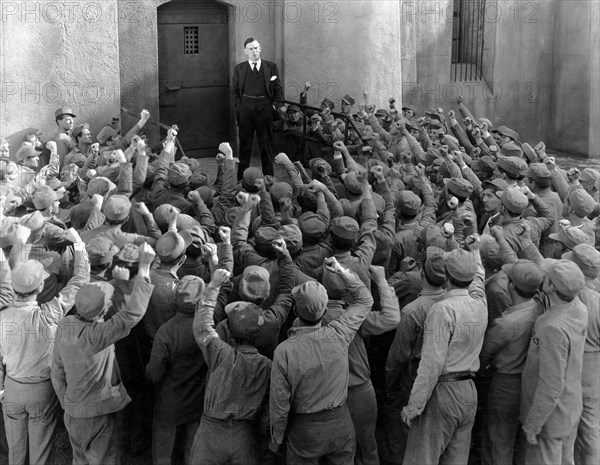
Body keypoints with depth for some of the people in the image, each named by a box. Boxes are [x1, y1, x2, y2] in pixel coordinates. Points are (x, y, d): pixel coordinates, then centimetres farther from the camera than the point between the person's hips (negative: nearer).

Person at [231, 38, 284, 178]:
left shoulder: (271, 67, 7)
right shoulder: (239, 69, 9)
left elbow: (279, 90, 8)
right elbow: (234, 91, 10)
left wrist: (274, 105, -3)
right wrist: (239, 106, -2)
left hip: (265, 108, 0)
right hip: (245, 107, 0)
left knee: (266, 143, 4)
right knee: (245, 144, 4)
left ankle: (268, 177, 11)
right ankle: (242, 178, 9)